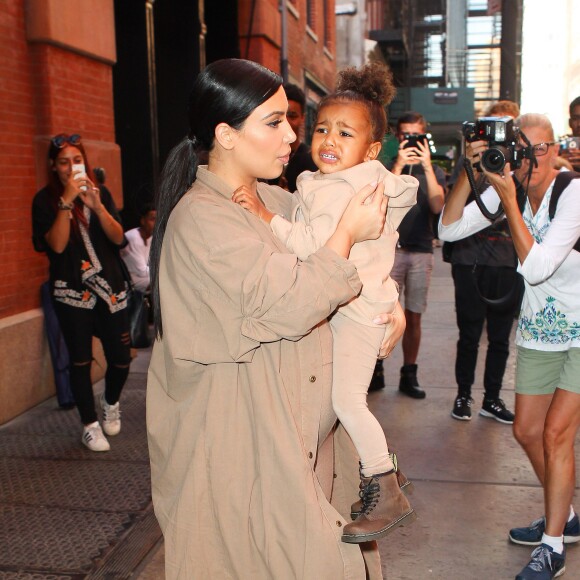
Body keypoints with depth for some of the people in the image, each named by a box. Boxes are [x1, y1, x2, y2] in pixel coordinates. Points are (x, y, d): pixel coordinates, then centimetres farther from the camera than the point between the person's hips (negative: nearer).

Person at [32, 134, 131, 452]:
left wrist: (97, 206, -15)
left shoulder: (101, 193, 7)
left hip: (110, 286, 3)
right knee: (80, 360, 1)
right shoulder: (45, 200, -1)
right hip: (72, 291, -3)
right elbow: (57, 244, -13)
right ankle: (90, 425, 17)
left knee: (121, 358, 3)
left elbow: (118, 237, -2)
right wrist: (67, 202, -18)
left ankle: (110, 403, 33)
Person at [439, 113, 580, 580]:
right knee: (527, 431, 11)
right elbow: (449, 230, -12)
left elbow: (537, 266, -29)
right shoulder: (505, 189, -4)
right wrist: (467, 174, -21)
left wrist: (509, 201, -28)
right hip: (538, 332, 6)